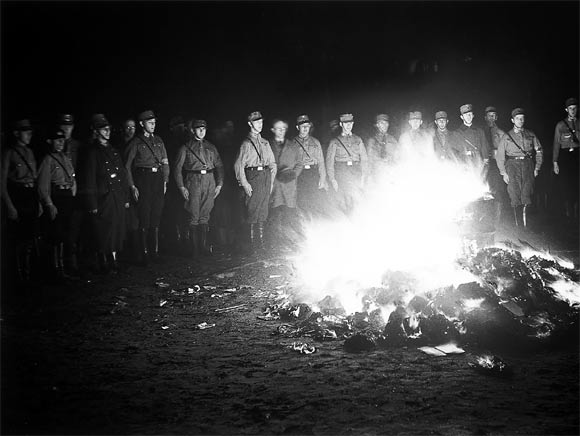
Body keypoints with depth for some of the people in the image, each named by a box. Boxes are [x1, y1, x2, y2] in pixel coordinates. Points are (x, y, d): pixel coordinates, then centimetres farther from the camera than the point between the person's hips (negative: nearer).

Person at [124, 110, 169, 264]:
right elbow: (127, 166, -2)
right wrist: (132, 186, -9)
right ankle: (144, 253, 0)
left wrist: (165, 181, 6)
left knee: (156, 217, 7)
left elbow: (165, 163, 16)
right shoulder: (136, 142, -1)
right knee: (144, 218, -4)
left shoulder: (158, 141, 14)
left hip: (158, 179, 5)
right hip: (143, 179, -4)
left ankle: (155, 250, 14)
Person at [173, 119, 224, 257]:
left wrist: (219, 184, 3)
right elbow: (177, 169, 0)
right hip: (193, 183, -3)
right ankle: (194, 249, 3)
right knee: (193, 217, -3)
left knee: (204, 217, 5)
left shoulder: (211, 147, 14)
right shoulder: (185, 148, 3)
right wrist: (181, 187, -8)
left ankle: (204, 247, 10)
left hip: (209, 184, 3)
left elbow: (219, 166, 14)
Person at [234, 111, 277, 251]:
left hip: (266, 178, 5)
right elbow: (238, 165, -7)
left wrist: (271, 181, 9)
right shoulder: (246, 143, -3)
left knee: (262, 212, 7)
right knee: (252, 211, -5)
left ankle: (260, 243, 14)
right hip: (252, 177, -5)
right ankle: (251, 244, 0)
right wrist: (244, 183, -13)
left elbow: (273, 163, 19)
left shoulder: (265, 143, 15)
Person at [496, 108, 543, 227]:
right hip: (512, 165, -1)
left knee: (526, 195, -9)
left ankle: (525, 224, -3)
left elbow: (539, 151, 16)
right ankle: (519, 224, -3)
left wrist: (537, 168, 6)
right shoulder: (506, 137, 8)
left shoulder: (530, 135, 12)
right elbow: (499, 156, 7)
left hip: (528, 165, 1)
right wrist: (503, 173, 0)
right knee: (515, 197, -7)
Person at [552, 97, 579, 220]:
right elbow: (556, 144, 7)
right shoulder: (560, 125, 9)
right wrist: (555, 162, 1)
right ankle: (568, 213, 5)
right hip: (565, 156, 0)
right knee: (565, 186, -4)